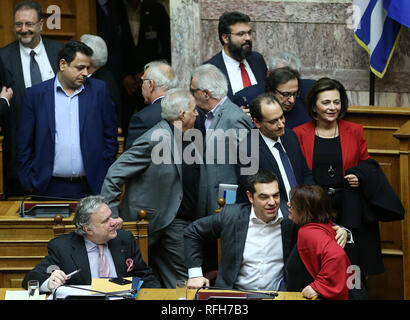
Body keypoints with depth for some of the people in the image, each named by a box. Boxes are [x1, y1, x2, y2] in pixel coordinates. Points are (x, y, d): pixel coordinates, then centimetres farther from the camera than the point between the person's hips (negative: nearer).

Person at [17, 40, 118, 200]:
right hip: (50, 189, -1)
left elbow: (110, 135, 10)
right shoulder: (35, 94, 3)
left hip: (90, 187, 1)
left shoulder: (98, 90, 6)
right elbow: (25, 143, 5)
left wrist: (105, 175, 5)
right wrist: (29, 183, 0)